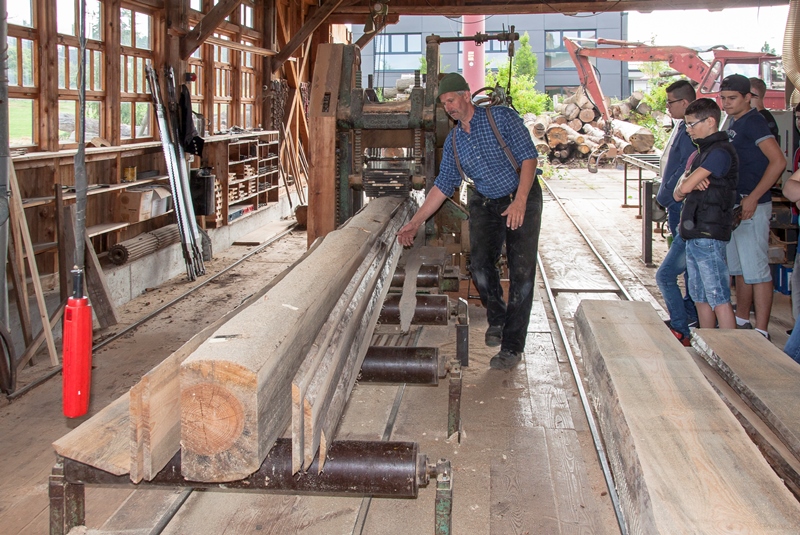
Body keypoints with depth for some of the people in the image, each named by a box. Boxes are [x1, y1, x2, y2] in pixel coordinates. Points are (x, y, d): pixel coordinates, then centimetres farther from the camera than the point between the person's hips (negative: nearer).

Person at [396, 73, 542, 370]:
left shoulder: (501, 117, -11)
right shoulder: (453, 141, 6)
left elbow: (529, 156, -16)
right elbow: (443, 185, 8)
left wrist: (520, 201, -27)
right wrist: (415, 223, 3)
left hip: (522, 200, -4)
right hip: (485, 204, 5)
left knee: (521, 272, -7)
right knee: (480, 263, -14)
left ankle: (512, 346, -2)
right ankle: (496, 317, 14)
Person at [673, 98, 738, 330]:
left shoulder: (720, 152, -14)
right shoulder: (701, 153, 17)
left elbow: (685, 187, -20)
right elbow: (678, 194, 11)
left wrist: (687, 183, 4)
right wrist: (692, 183, -11)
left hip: (709, 234, -10)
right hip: (695, 233, 10)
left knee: (719, 298, -8)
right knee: (700, 297, 14)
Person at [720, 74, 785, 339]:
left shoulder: (753, 122, -14)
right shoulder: (732, 123, 14)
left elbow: (778, 161, -24)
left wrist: (753, 198, -23)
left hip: (752, 207, -10)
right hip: (733, 205, 10)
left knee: (756, 270, -8)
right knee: (739, 268, 18)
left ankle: (761, 332, -5)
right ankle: (742, 321, 29)